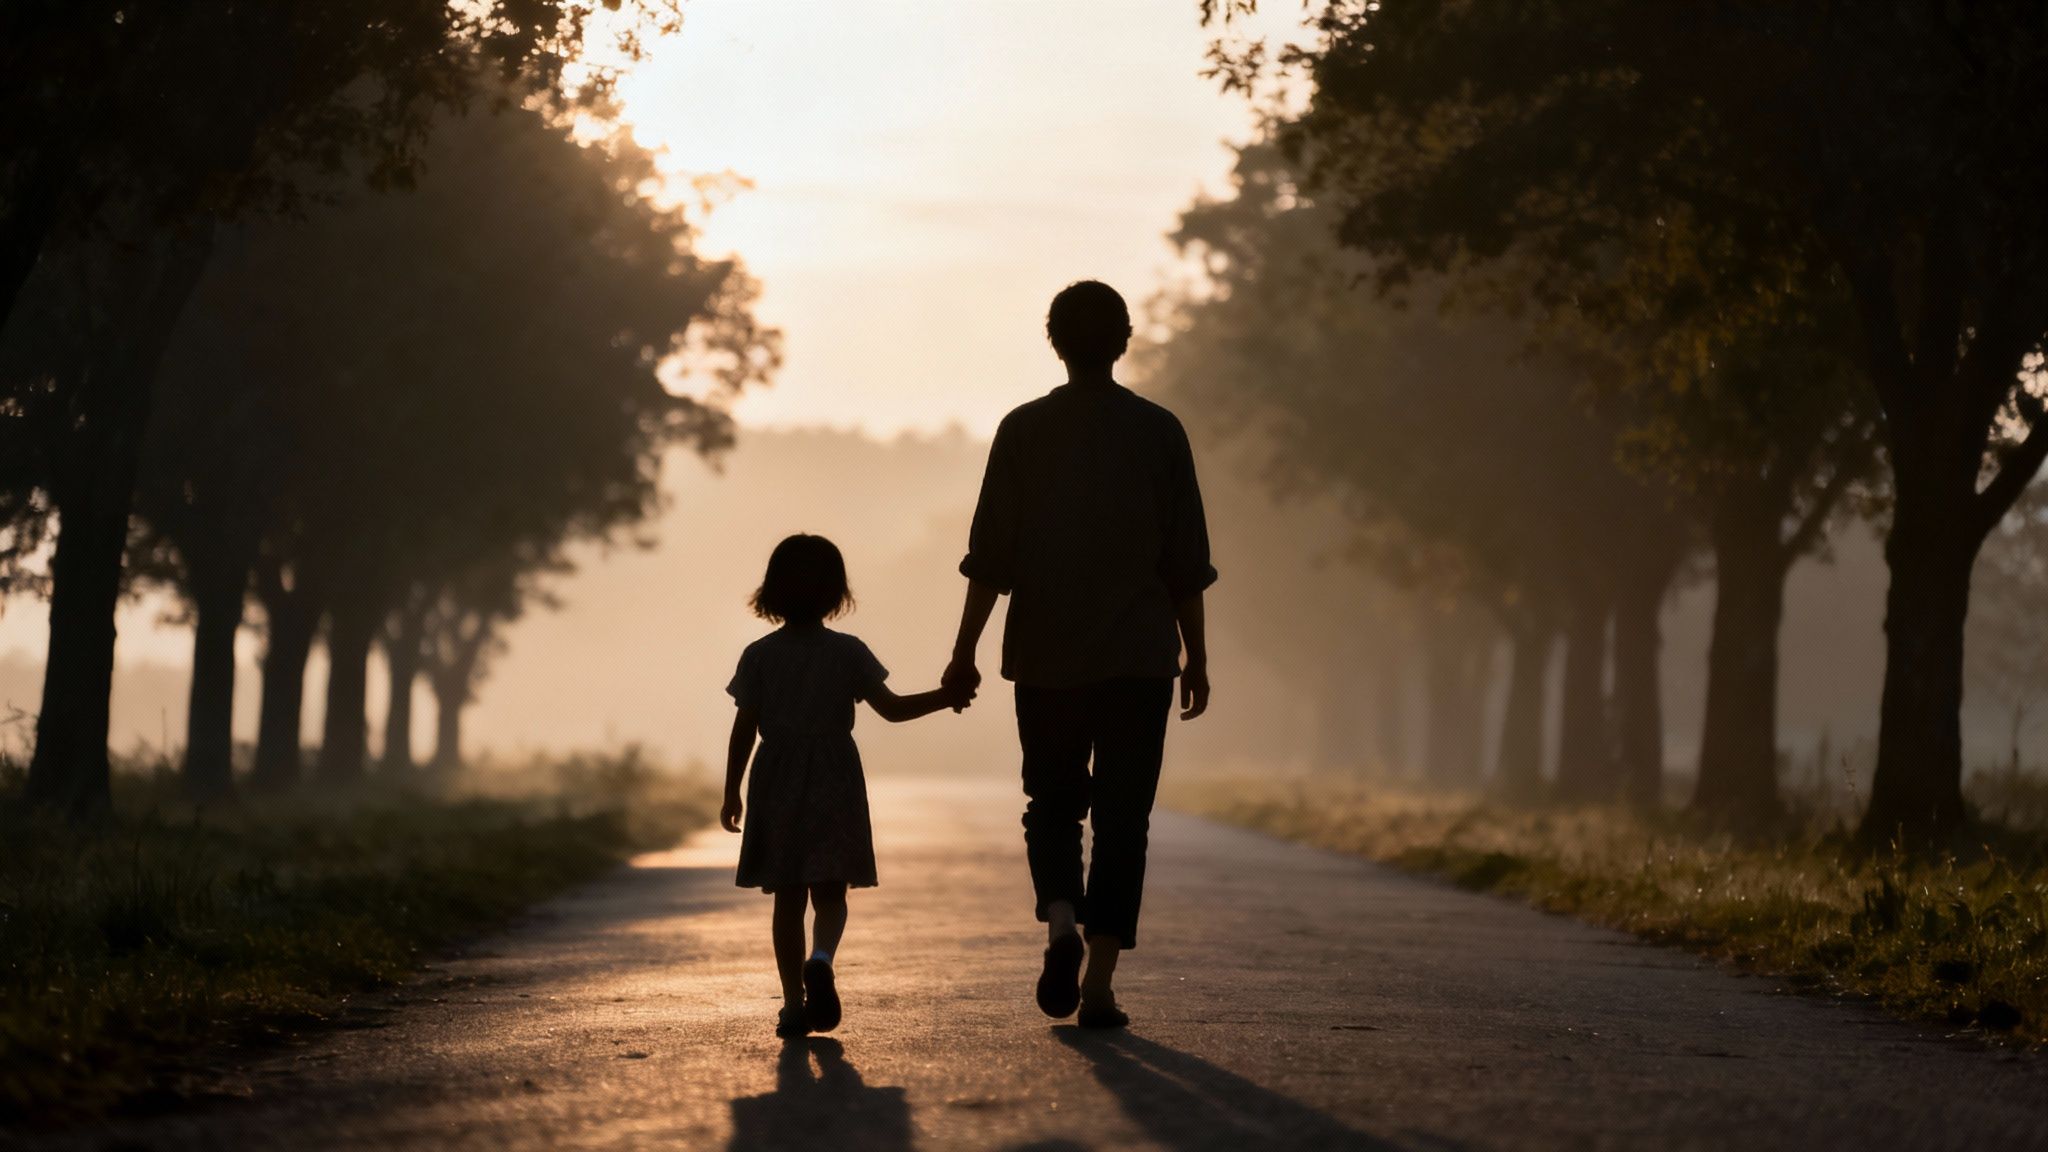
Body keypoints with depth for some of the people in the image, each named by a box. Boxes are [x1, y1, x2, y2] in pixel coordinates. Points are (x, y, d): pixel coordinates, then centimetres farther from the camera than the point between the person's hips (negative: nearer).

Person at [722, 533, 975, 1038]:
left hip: (777, 787, 1)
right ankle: (821, 960, -27)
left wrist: (732, 792, 7)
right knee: (830, 893, 4)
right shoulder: (848, 653, -3)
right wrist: (945, 697, 11)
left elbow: (744, 729, -1)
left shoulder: (759, 656, 0)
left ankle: (794, 1003, 5)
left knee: (787, 899, 7)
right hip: (834, 784, -1)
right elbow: (891, 708, 0)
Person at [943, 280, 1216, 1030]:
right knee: (1121, 819, 4)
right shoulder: (1159, 432, 1)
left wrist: (965, 651, 2)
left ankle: (1061, 919, -11)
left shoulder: (1023, 431, -1)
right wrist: (1195, 656, 10)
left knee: (1052, 804, 15)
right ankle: (1099, 983, -2)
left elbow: (990, 557, -4)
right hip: (1139, 657, 0)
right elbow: (1187, 562, 2)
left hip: (1045, 657, 0)